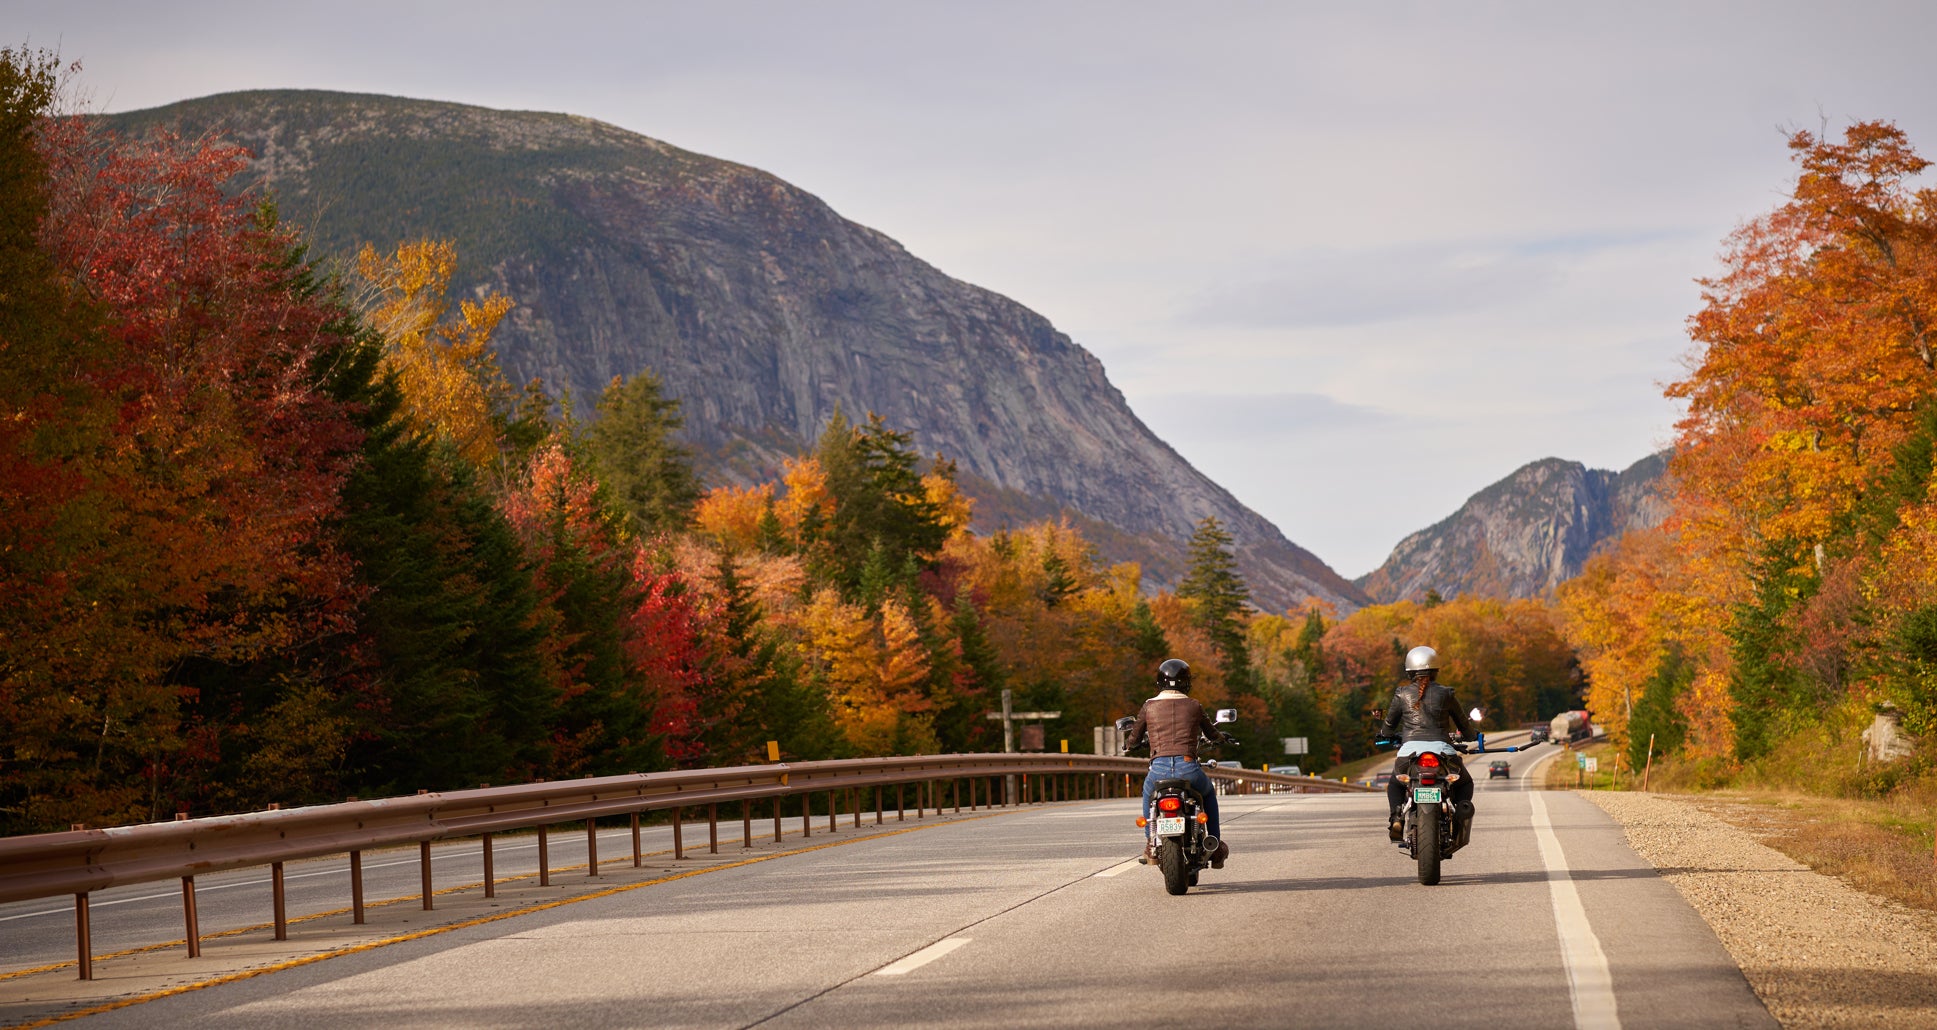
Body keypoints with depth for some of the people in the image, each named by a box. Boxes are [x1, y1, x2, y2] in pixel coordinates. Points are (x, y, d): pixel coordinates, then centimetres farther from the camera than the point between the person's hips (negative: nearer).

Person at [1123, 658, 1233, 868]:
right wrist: (1222, 737, 48)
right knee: (1209, 793, 33)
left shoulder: (1149, 706, 7)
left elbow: (1134, 739, 15)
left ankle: (1151, 846, 27)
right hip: (1189, 768, 0)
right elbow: (1212, 733, 23)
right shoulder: (1194, 706, 8)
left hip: (1159, 768, 0)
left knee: (1148, 791, 36)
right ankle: (1216, 849, 29)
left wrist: (1127, 744, 40)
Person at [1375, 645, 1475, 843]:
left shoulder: (1402, 693, 8)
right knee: (1465, 783, 27)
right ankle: (1462, 805, -10)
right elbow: (1463, 724, 18)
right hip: (1442, 748, 0)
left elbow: (1389, 726, 16)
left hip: (1410, 748, 0)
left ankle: (1396, 816, -1)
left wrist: (1385, 734, 41)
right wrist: (1469, 736, 42)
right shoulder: (1446, 693, 8)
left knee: (1395, 785, 31)